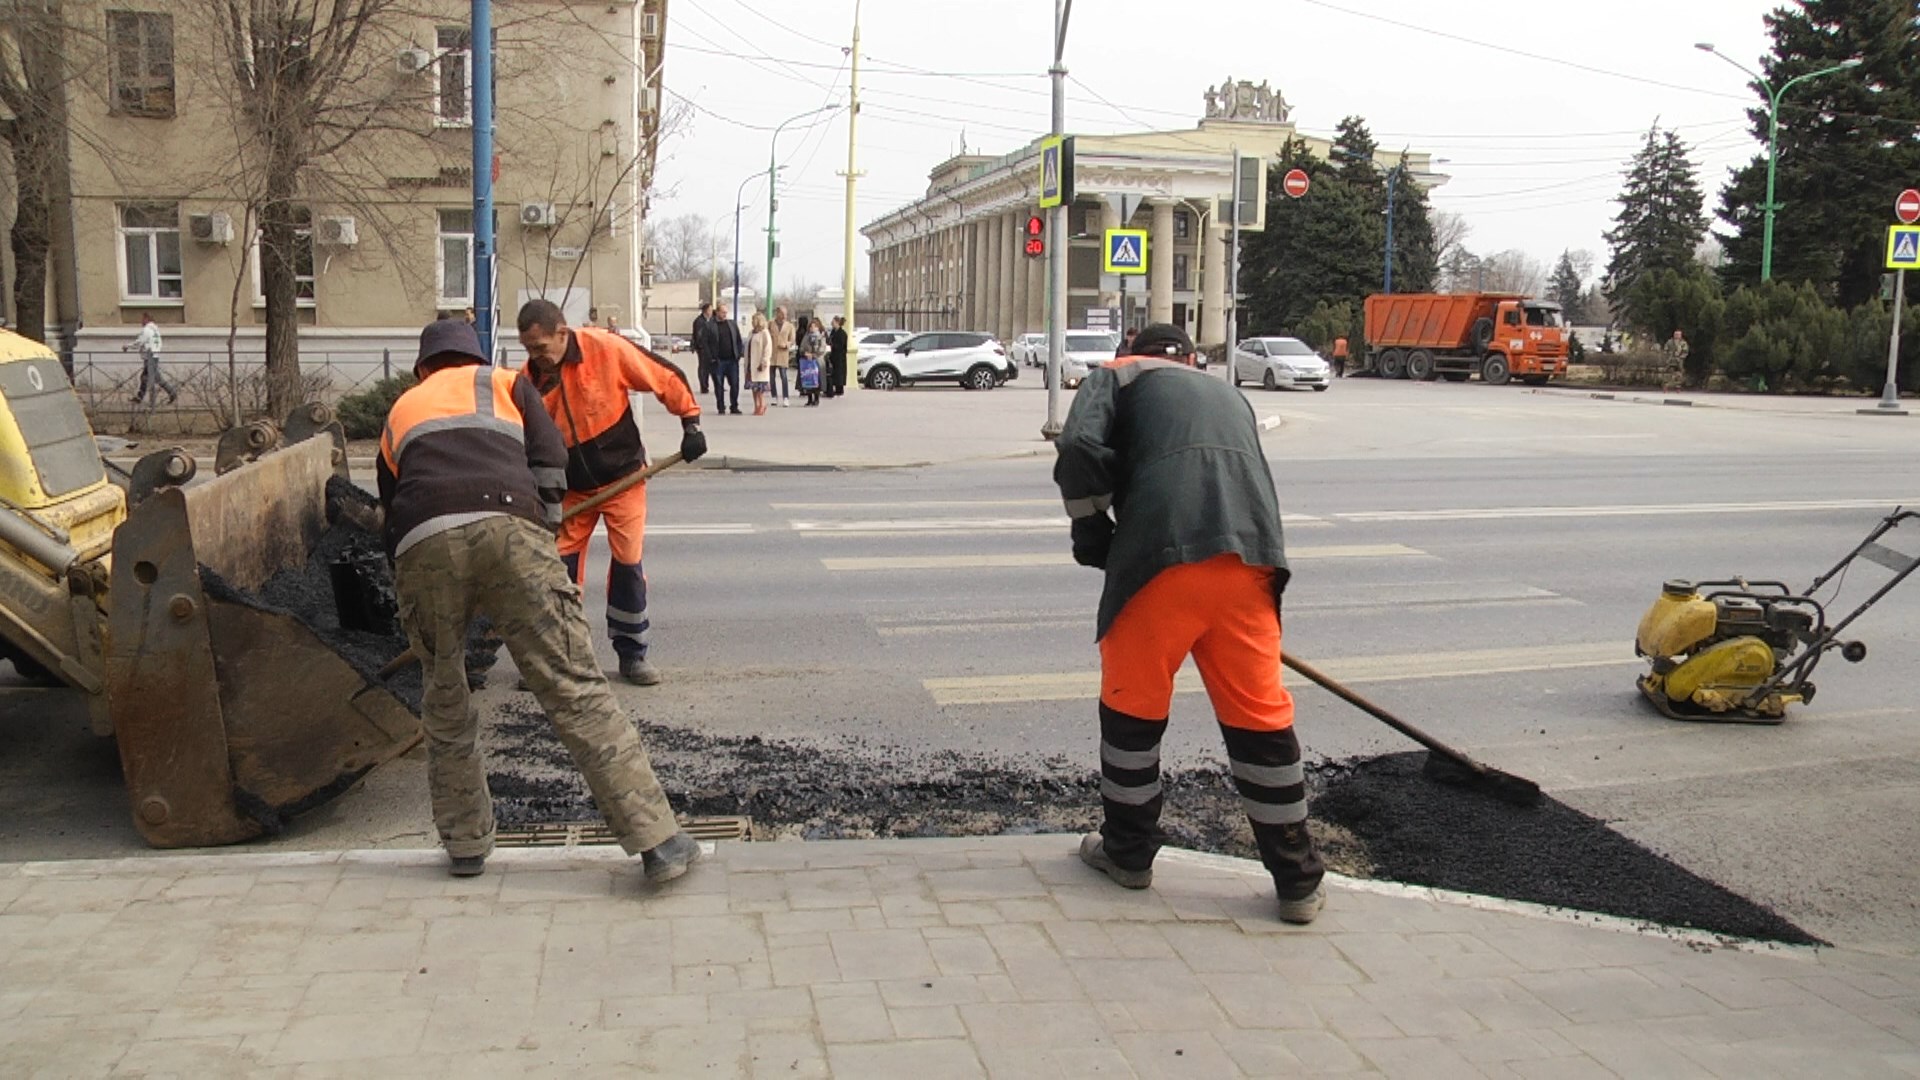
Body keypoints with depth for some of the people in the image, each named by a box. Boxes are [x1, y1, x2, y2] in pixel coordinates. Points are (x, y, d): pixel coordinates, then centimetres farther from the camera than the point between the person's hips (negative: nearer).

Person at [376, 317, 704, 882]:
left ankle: (466, 846, 26)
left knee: (445, 704, 20)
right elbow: (550, 466, 15)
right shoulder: (506, 384, 31)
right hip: (508, 529, -2)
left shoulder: (400, 411, 37)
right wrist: (541, 542, 22)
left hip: (421, 547, 2)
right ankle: (657, 841, -6)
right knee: (576, 691, -3)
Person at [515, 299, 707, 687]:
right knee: (560, 567, 1)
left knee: (627, 563, -2)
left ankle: (632, 653, 13)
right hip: (571, 488, 3)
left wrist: (690, 423, -7)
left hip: (623, 477, -3)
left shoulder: (607, 349, -20)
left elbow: (667, 379, -10)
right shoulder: (528, 380, -9)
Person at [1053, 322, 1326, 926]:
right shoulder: (1230, 397, 36)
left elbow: (1080, 450, 1)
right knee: (1261, 716, 12)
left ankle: (1128, 852, 29)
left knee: (1132, 705, 15)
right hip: (1249, 560, 4)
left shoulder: (1117, 376, 20)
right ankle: (1297, 881, 19)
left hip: (1161, 557, -4)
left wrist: (1093, 535, 13)